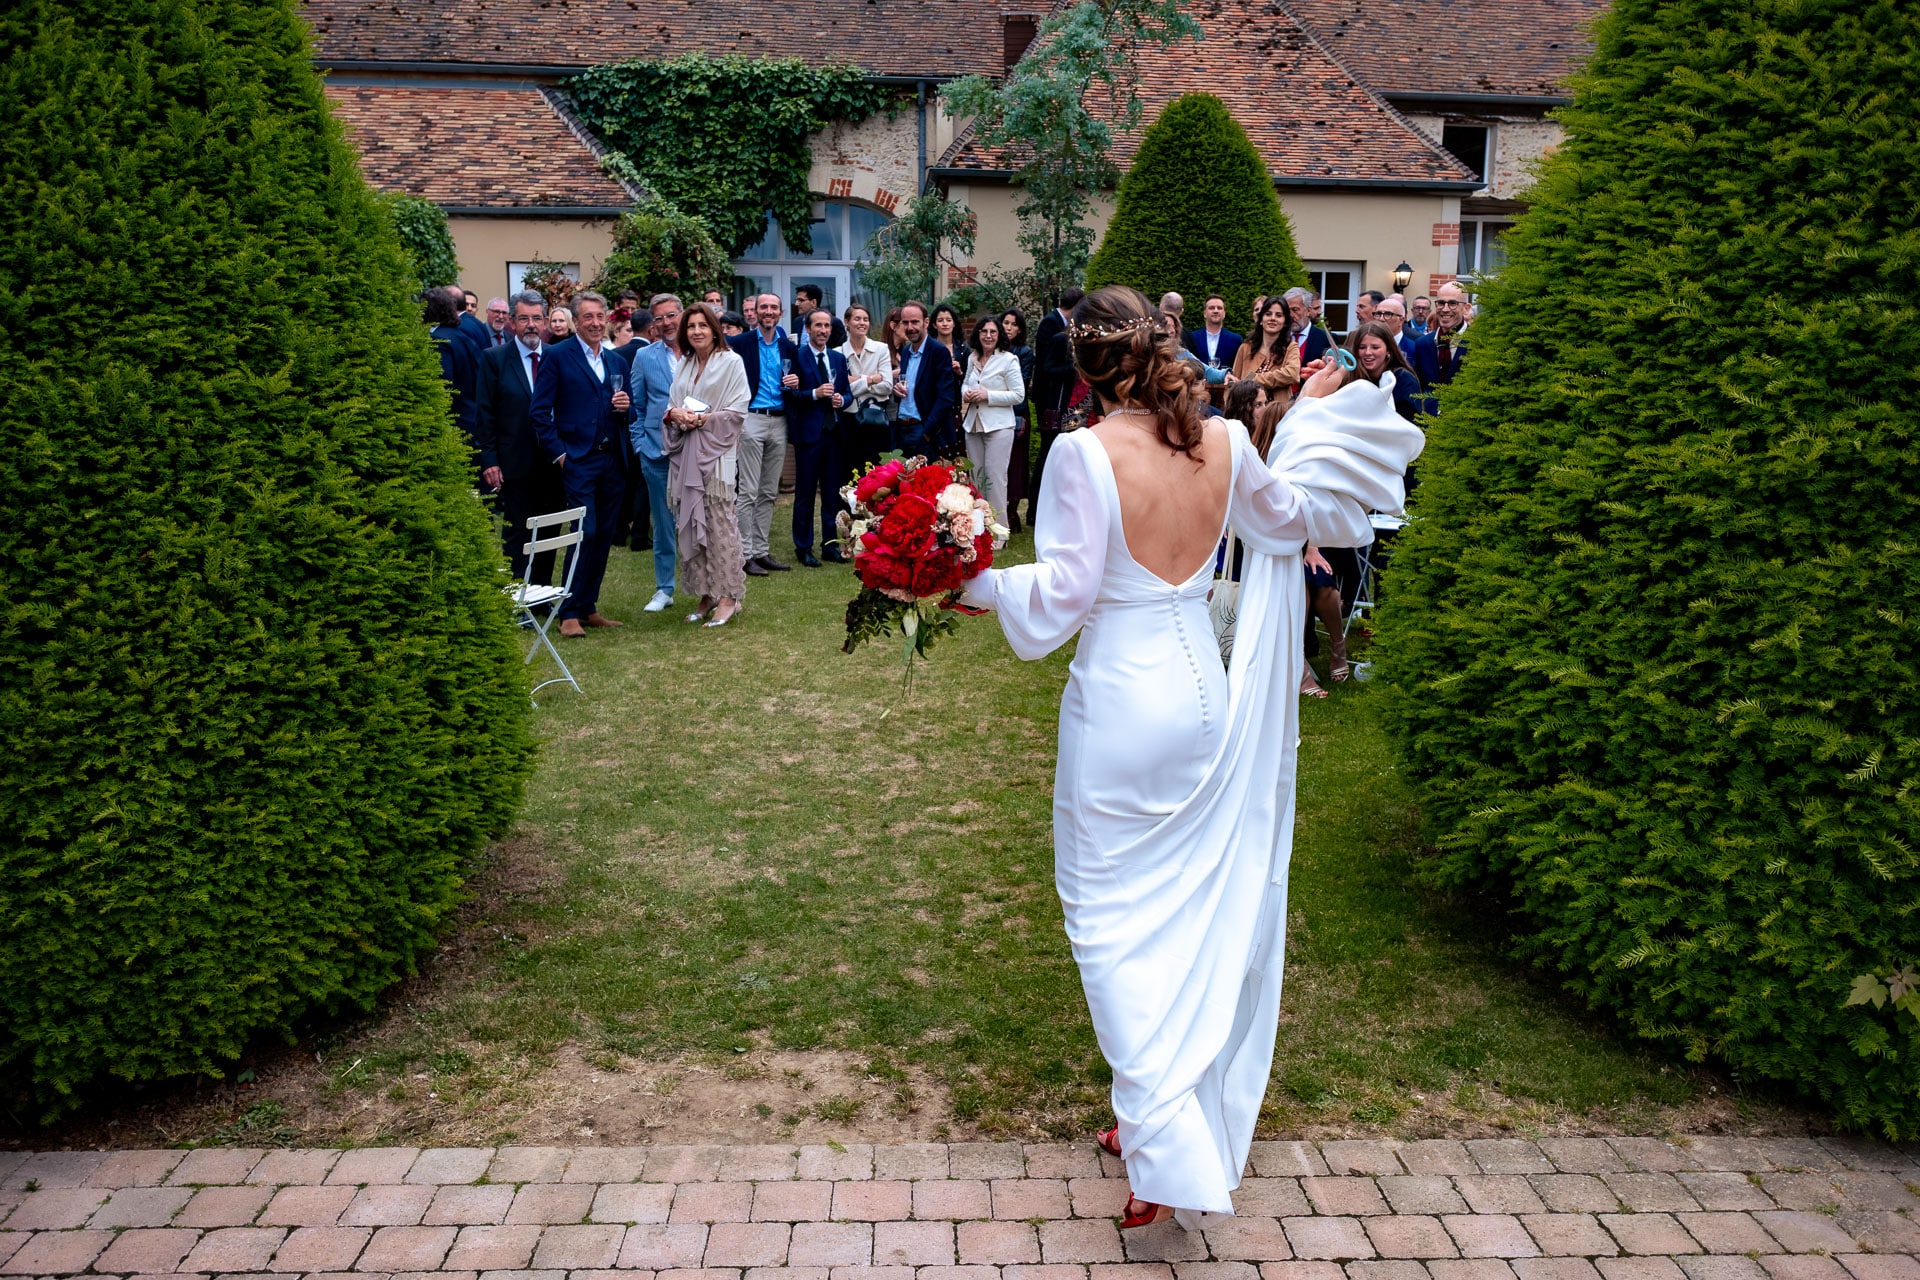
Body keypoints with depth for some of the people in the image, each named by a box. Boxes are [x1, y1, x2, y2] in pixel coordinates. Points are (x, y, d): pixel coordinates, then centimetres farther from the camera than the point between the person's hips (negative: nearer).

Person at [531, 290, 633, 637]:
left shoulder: (617, 362, 15)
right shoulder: (558, 357, -1)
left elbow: (629, 413, 21)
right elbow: (540, 410, -5)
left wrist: (627, 408, -2)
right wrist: (558, 452, -11)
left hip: (613, 461, 6)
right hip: (578, 461, -6)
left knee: (604, 535, 8)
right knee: (585, 533, -11)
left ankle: (589, 606, 18)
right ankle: (570, 612, -3)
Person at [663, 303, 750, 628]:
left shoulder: (731, 362, -2)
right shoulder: (684, 365, 16)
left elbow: (737, 412, -6)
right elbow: (672, 407, 17)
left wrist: (702, 419, -15)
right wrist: (674, 414, -5)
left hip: (715, 454, -6)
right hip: (685, 454, 6)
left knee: (718, 525, -7)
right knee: (690, 525, 4)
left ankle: (727, 596, -2)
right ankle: (706, 594, 12)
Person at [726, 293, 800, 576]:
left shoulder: (789, 347, 12)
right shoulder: (741, 343, -2)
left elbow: (795, 386, 18)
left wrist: (795, 384, -4)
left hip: (779, 422, 5)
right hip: (752, 419, -5)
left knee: (769, 492, 9)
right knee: (749, 492, -5)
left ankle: (761, 551, 16)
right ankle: (745, 554, 0)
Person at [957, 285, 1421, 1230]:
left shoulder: (1085, 453, -15)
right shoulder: (1224, 443, 0)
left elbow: (1062, 593, -16)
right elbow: (1291, 514, 19)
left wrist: (981, 584, -2)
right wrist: (1310, 418, 30)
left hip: (1119, 703, -6)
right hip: (1203, 690, 6)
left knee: (1116, 918, 4)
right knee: (1193, 906, 17)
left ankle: (1172, 1157, 1)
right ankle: (1169, 1124, 32)